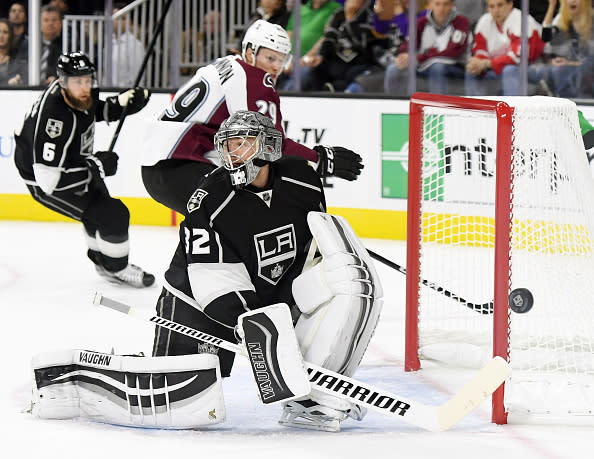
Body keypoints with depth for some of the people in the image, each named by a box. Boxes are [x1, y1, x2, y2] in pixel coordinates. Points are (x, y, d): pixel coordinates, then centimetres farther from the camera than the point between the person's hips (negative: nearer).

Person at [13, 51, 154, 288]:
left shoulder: (79, 93, -14)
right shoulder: (54, 117, -39)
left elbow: (92, 110, 13)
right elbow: (49, 178, -39)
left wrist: (120, 104, -6)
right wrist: (96, 167, -32)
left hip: (71, 161, 9)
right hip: (44, 181, -9)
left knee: (100, 204, 27)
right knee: (113, 215, -10)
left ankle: (102, 260, 50)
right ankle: (117, 268, 15)